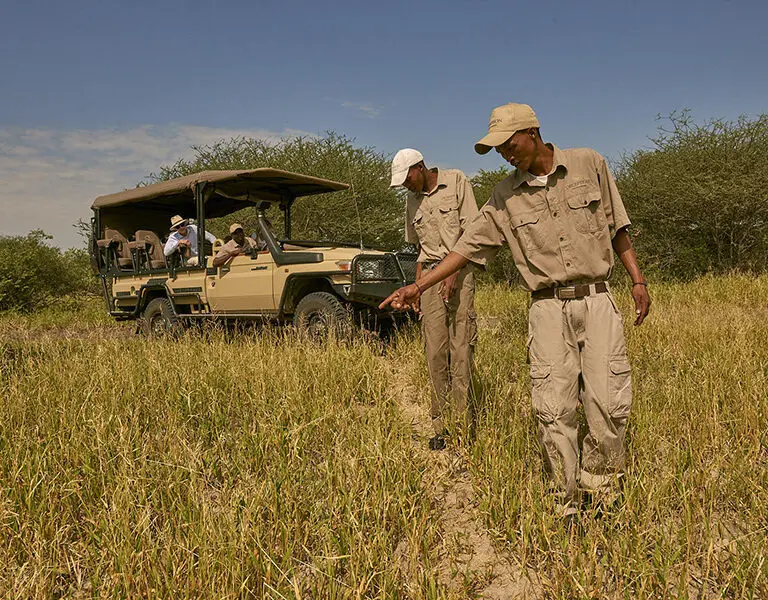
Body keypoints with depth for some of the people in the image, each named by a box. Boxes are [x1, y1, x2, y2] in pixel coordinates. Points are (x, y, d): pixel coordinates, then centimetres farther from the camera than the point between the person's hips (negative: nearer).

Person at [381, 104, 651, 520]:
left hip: (596, 301, 0)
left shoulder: (588, 164, 3)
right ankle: (566, 506, 9)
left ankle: (600, 488, 17)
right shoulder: (505, 196, 5)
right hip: (548, 309, 1)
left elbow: (616, 226, 10)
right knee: (554, 410, -4)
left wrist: (638, 280, 7)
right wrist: (419, 286, 1)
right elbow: (469, 246, 6)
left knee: (610, 403, -5)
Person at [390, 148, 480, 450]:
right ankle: (440, 424, 3)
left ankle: (463, 422, -3)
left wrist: (454, 274, -14)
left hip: (459, 270, -4)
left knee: (461, 346, -9)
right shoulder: (413, 199, 16)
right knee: (434, 350, -1)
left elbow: (469, 231, -5)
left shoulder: (457, 181, 1)